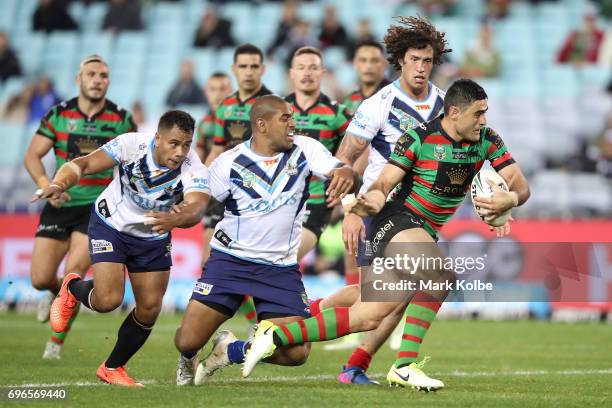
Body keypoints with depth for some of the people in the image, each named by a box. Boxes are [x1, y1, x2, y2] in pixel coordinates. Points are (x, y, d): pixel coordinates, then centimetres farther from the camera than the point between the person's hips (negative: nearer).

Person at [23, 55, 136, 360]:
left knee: (74, 274, -16)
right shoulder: (58, 114, -1)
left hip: (99, 207, -2)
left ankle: (57, 342, 3)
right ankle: (57, 292, 37)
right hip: (60, 204, 2)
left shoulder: (121, 119, -2)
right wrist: (46, 185, -20)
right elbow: (32, 156, -2)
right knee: (40, 279, -3)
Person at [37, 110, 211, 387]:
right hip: (110, 226, -3)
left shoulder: (194, 171, -27)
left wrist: (176, 218, -68)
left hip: (153, 238, 3)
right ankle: (72, 289, 18)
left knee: (149, 309, 1)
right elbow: (84, 164, -27)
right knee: (108, 299, -19)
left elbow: (197, 208, -45)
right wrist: (59, 184, -47)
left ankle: (112, 368, 25)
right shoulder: (132, 145, -28)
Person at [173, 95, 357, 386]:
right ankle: (187, 358, 32)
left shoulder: (304, 149, -3)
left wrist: (346, 175, -38)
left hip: (281, 269, 2)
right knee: (188, 341, -10)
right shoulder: (229, 163, -7)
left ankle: (231, 351, 22)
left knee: (296, 353, -8)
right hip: (230, 261, -2)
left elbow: (339, 171, -13)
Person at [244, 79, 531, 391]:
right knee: (439, 275, -35)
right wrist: (370, 201, -36)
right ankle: (405, 366, -31)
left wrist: (509, 199, -26)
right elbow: (383, 185, -13)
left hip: (427, 234, 7)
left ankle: (275, 335, 7)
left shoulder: (487, 140, 0)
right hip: (397, 221, -7)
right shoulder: (418, 138, -14)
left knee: (369, 317, 2)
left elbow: (521, 185, -3)